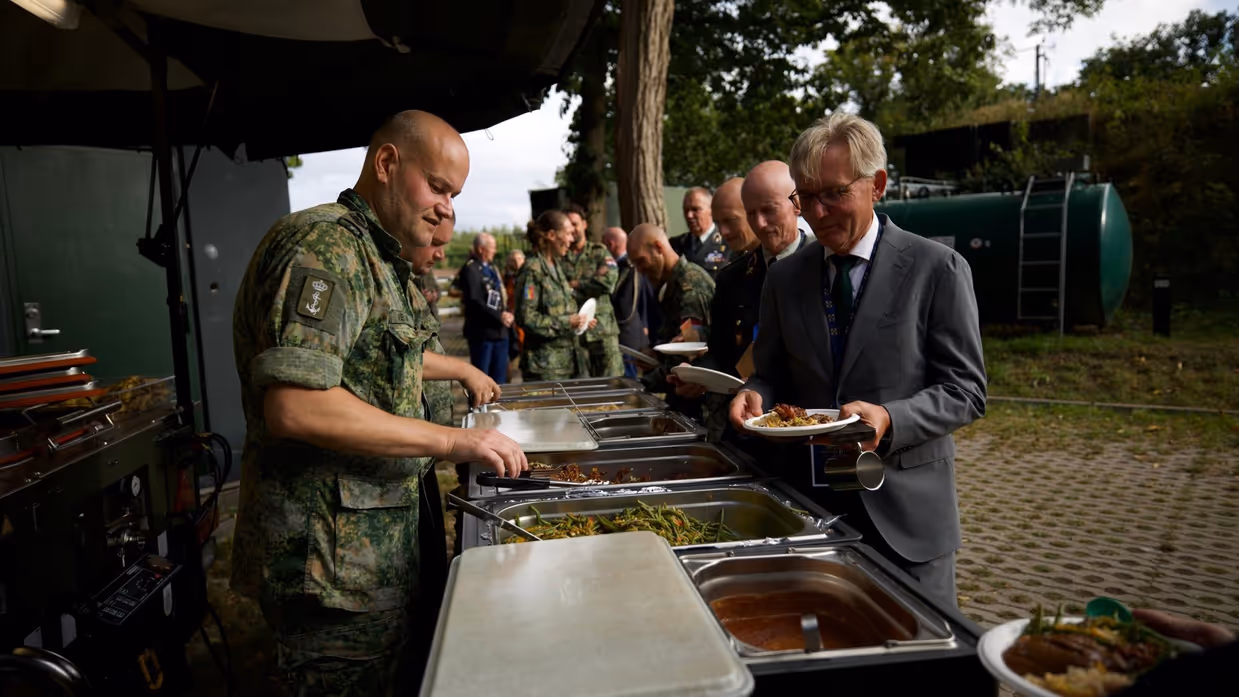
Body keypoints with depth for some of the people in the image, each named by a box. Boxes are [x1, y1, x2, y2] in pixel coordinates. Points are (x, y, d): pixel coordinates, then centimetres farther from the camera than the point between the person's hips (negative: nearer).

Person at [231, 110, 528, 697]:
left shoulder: (378, 257, 15)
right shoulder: (323, 245, -19)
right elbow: (293, 404, -30)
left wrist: (461, 369, 39)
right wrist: (451, 441, -26)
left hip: (380, 533, 10)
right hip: (328, 557, -10)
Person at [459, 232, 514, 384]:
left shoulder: (491, 268, 18)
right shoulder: (470, 269, -9)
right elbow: (474, 301, -18)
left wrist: (505, 314, 3)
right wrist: (499, 316, -18)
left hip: (499, 330, 8)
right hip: (482, 331, -8)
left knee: (500, 378, 12)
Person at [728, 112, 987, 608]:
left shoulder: (938, 270, -5)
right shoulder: (783, 278, 7)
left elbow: (965, 390, -6)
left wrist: (889, 419, -23)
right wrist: (756, 396, -10)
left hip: (905, 513, -3)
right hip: (807, 500, 3)